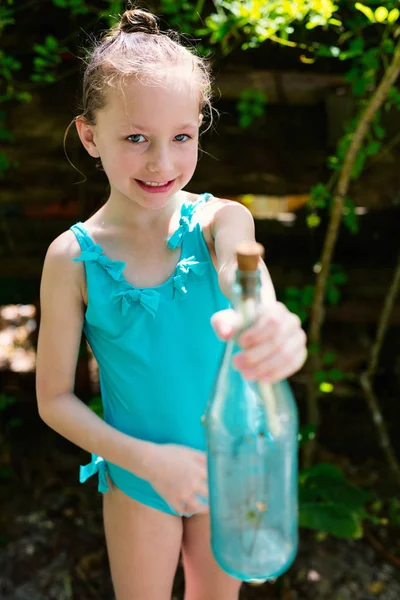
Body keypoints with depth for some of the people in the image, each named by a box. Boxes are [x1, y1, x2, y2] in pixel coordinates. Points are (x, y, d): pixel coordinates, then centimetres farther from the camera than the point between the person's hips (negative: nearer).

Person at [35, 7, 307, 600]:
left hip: (227, 463, 2)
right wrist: (147, 459, -21)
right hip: (137, 473, -1)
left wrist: (269, 328, -61)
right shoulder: (73, 258, -17)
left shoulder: (219, 219, -15)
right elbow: (54, 399, -10)